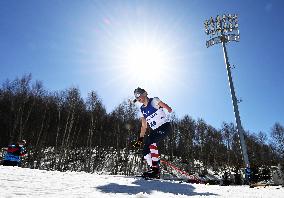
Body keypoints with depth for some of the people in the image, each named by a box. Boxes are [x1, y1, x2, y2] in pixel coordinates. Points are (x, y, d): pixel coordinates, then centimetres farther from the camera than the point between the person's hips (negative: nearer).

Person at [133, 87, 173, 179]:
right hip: (155, 130, 8)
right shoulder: (142, 110, 13)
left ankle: (155, 167, -22)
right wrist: (140, 139, 13)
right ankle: (153, 170, 8)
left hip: (165, 126, -7)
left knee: (151, 141, -28)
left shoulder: (154, 101, -4)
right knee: (145, 149, -2)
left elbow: (167, 108, -9)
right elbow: (144, 126, 16)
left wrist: (169, 109, -26)